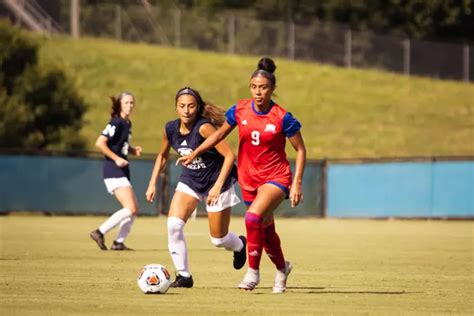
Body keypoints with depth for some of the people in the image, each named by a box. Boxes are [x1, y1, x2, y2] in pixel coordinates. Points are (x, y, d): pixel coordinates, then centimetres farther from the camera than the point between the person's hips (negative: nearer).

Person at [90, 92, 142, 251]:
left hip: (122, 171, 10)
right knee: (130, 208, -18)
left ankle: (119, 242, 12)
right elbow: (100, 143, -20)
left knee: (134, 210, 9)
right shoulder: (116, 123, -13)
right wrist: (116, 158, -20)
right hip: (113, 172, -10)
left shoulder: (127, 124, 14)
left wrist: (133, 150, 8)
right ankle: (100, 232, -14)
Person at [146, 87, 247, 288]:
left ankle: (239, 245, 42)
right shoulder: (171, 129, -8)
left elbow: (229, 155, -26)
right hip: (189, 180, 5)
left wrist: (218, 186, -30)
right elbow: (162, 156, 11)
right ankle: (183, 275, -7)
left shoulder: (204, 128, -27)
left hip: (216, 182, -5)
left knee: (218, 239, 5)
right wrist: (152, 183, 6)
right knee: (174, 224, -18)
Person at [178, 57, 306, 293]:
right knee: (265, 229, 15)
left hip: (276, 178, -5)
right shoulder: (240, 111, -4)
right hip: (249, 178, 5)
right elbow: (220, 134, 13)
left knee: (253, 217, -27)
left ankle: (253, 272, -14)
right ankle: (282, 269, 40)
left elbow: (300, 150, -7)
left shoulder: (282, 118, -15)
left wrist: (297, 183, -12)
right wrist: (195, 153, 8)